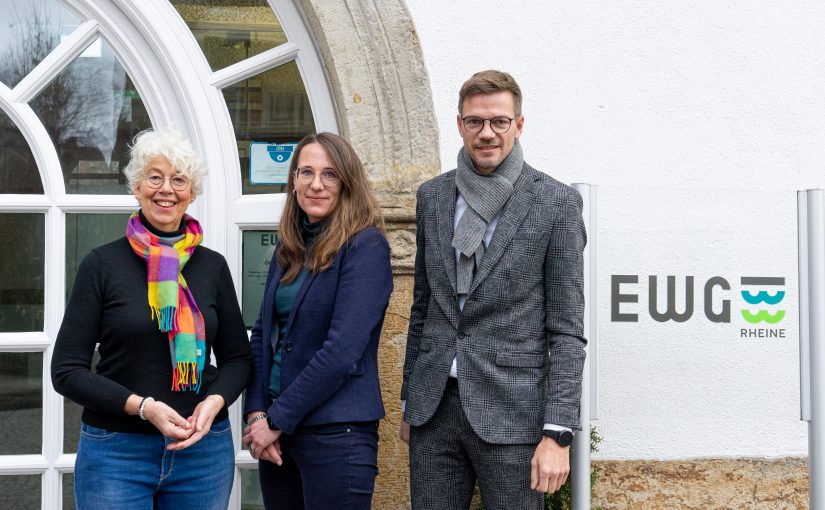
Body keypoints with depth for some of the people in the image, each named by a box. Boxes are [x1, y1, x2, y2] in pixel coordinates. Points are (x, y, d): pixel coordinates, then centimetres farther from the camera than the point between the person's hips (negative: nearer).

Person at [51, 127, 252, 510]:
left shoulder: (212, 266, 6)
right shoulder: (103, 264, -2)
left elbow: (237, 358, 12)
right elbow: (67, 370, -4)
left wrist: (214, 402, -8)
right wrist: (142, 406, -16)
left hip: (204, 448, 3)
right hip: (116, 451, -2)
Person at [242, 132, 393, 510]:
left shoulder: (366, 246, -11)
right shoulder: (288, 248, 10)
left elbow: (342, 351, -18)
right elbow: (262, 334, 9)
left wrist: (277, 420, -14)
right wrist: (257, 413, -5)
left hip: (336, 433, -6)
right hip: (278, 431, 6)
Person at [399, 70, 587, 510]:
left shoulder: (556, 202, -4)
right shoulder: (432, 196, 9)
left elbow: (566, 330, -5)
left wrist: (557, 434, -11)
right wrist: (408, 401, 15)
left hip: (510, 412, -4)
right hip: (434, 406, 4)